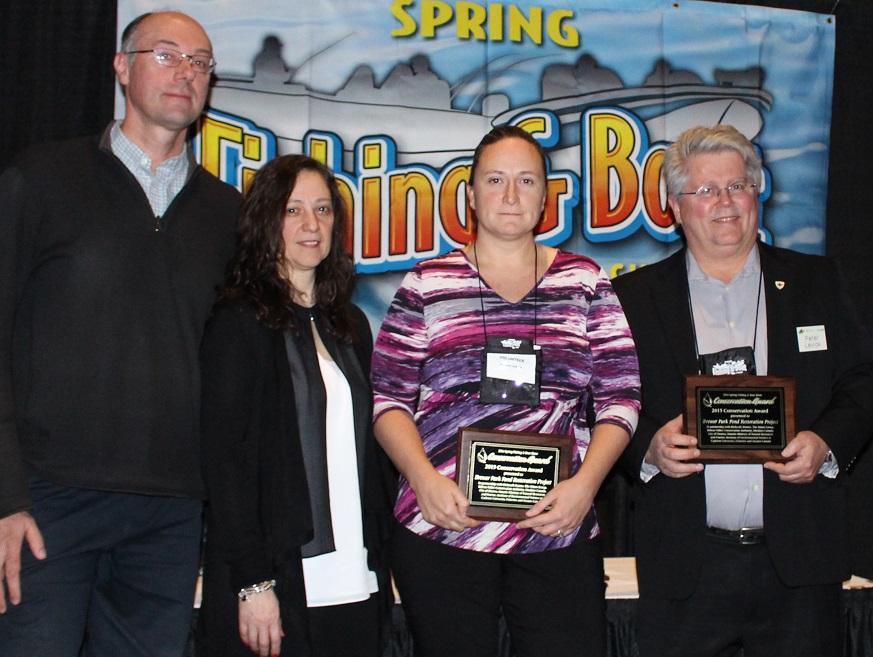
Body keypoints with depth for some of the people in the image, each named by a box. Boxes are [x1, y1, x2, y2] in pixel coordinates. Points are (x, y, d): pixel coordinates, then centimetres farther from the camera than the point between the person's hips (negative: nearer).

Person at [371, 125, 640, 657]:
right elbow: (388, 397, 5)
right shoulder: (427, 285, 6)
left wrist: (585, 483, -9)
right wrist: (423, 477, -11)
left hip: (558, 530, 1)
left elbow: (620, 398, 6)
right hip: (442, 530, 0)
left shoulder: (586, 283, 8)